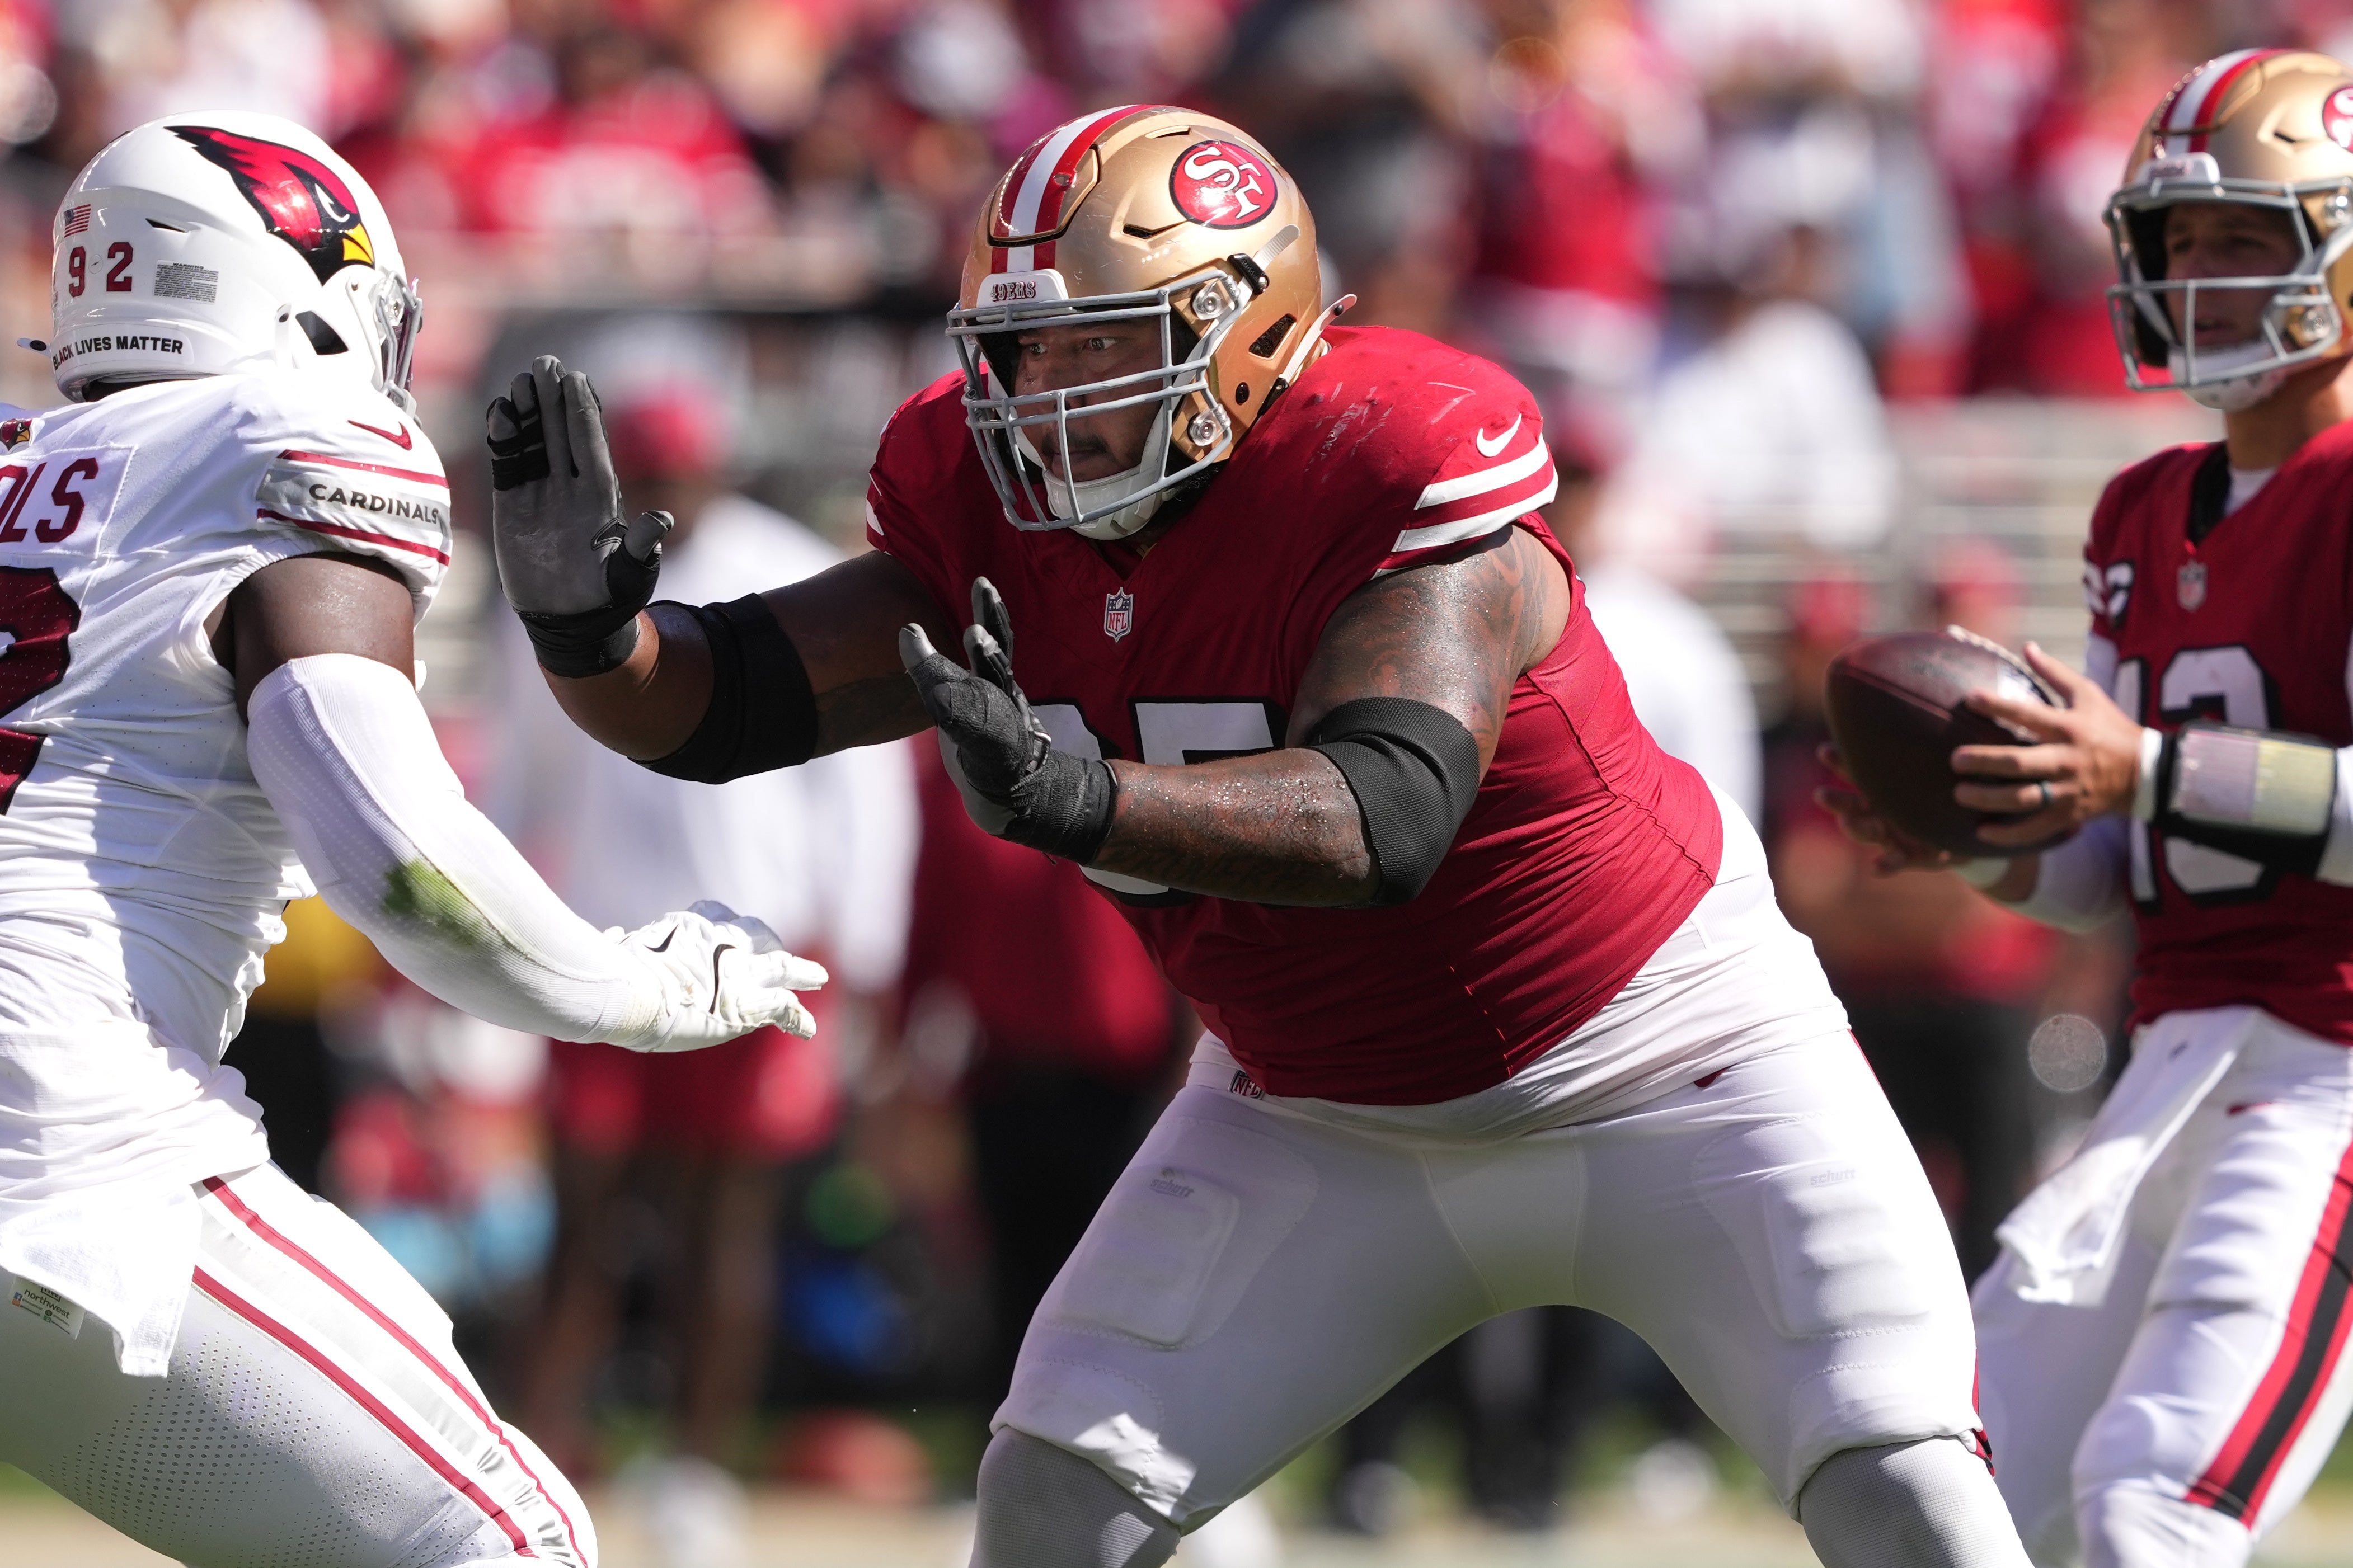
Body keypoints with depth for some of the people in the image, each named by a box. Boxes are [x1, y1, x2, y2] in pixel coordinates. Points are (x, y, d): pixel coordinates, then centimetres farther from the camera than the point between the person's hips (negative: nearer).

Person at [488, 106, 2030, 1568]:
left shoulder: (1395, 474, -28)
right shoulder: (1001, 516, -9)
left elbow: (1384, 822, -42)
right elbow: (719, 707, -10)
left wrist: (1079, 801, -56)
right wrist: (588, 625, -33)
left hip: (1653, 1058, -5)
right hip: (1325, 1118, 5)